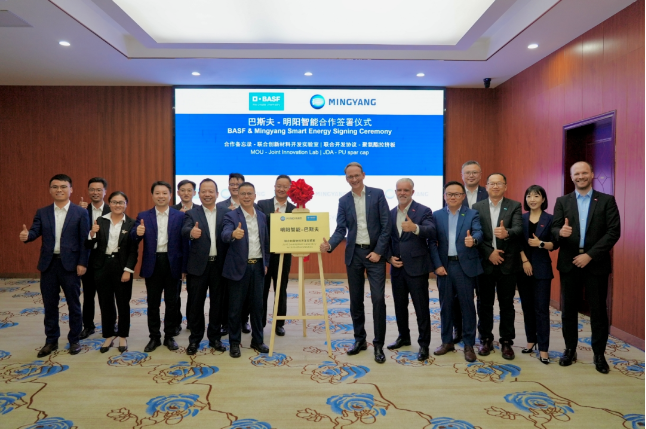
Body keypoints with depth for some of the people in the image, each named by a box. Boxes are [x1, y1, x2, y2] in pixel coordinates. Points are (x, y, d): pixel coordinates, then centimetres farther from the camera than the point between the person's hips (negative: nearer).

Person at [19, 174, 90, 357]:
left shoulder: (81, 212, -2)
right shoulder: (42, 212, 8)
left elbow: (84, 240, -6)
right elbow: (35, 231, -5)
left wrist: (82, 263, -11)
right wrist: (27, 235, -29)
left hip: (70, 264, -3)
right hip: (48, 264, 3)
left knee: (74, 304, 7)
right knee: (50, 304, 12)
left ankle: (74, 340, 21)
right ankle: (51, 340, 26)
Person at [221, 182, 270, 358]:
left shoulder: (262, 216, 9)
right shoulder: (231, 216, -7)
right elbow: (225, 235, -25)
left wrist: (266, 263, 11)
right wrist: (234, 234, -48)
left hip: (258, 266, 4)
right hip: (239, 267, -4)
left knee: (257, 305, 11)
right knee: (236, 307, 5)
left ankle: (257, 340, 25)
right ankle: (234, 342, 19)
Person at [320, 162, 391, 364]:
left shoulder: (377, 194, -2)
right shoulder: (343, 201, 6)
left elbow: (386, 225, -5)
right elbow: (341, 229, 0)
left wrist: (378, 251, -11)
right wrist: (330, 244, -19)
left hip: (375, 252, -3)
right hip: (354, 254, 3)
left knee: (378, 299, -5)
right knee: (355, 300, 9)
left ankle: (378, 344, 8)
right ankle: (360, 339, 24)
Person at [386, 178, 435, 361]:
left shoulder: (424, 211, -7)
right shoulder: (390, 214, 9)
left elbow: (431, 232, -23)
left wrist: (415, 228, -42)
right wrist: (390, 257, -3)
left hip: (416, 267, -5)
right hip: (397, 268, 5)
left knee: (421, 308, 3)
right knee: (399, 305, 17)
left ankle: (424, 344, 16)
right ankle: (404, 337, 35)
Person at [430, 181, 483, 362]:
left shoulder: (472, 214, 3)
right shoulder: (437, 215, 6)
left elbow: (478, 232, -15)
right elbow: (432, 242, 2)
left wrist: (473, 240, -39)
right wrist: (437, 265, -8)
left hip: (465, 266, -2)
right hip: (444, 266, 2)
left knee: (467, 305, 4)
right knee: (445, 305, 10)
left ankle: (469, 345, 15)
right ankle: (447, 341, 23)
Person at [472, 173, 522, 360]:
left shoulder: (514, 206, 2)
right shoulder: (477, 207, 4)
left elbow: (519, 229, -14)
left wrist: (507, 233, -36)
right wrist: (489, 252, -13)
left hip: (507, 263, -1)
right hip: (485, 262, 1)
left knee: (507, 304, 7)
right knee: (484, 303, 9)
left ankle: (506, 342, 18)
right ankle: (486, 339, 22)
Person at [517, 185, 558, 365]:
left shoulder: (550, 219, 0)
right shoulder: (521, 218, 5)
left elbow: (555, 244, -2)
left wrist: (541, 244, -20)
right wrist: (524, 260, -10)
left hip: (542, 269, -2)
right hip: (523, 268, 2)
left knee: (541, 308, -3)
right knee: (527, 306, 9)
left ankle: (543, 347, 3)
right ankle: (531, 340, 22)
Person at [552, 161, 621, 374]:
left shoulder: (607, 200, 1)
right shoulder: (562, 201, 6)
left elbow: (614, 232, -6)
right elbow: (554, 229, -1)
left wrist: (590, 255, -14)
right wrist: (561, 232, -26)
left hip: (596, 263, -1)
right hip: (569, 263, 2)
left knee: (598, 311, 6)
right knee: (568, 309, 8)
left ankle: (599, 354, 21)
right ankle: (570, 349, 22)